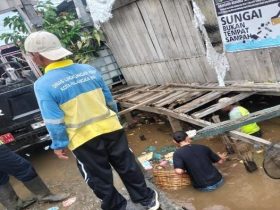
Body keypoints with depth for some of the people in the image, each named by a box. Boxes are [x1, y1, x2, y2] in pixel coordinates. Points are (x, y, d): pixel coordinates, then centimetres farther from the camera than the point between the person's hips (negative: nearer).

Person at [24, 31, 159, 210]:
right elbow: (110, 100, 7)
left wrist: (59, 144, 2)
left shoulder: (43, 85, -15)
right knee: (128, 167, 20)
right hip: (111, 128, 4)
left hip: (83, 140, -4)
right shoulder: (90, 70, -1)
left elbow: (54, 121, -13)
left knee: (99, 179, 18)